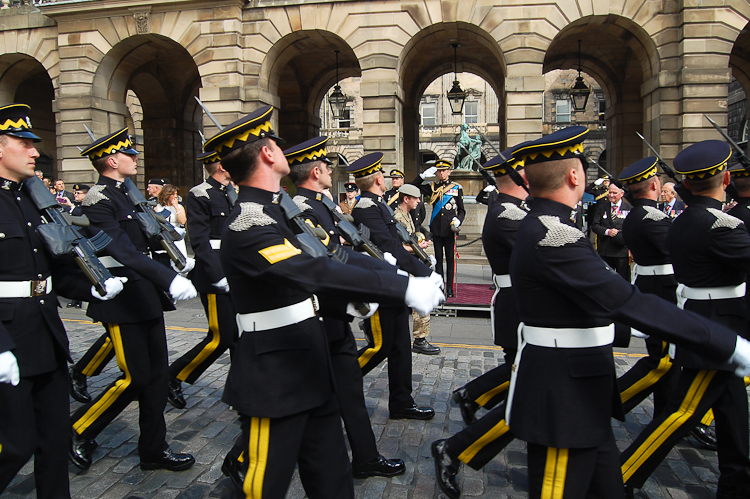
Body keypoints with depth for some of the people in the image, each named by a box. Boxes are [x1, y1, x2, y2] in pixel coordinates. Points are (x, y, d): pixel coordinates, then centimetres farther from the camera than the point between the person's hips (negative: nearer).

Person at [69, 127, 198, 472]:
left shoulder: (124, 195, 15)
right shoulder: (98, 200, -14)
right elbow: (123, 250, -28)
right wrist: (169, 280, -38)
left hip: (146, 294, 9)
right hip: (122, 298, -9)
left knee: (157, 373, 10)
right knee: (136, 378, -3)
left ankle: (154, 449, 21)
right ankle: (76, 431, 19)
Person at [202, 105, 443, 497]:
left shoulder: (273, 211, 11)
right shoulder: (248, 223, -22)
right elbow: (316, 272, -34)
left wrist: (352, 297, 9)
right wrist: (405, 288, -35)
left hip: (309, 369, 9)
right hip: (275, 381, -9)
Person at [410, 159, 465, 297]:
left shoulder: (457, 188, 6)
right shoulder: (432, 187, 10)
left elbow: (462, 210, 8)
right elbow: (413, 186, 10)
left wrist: (458, 221, -11)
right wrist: (424, 175, -1)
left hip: (450, 229, -2)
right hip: (436, 229, 2)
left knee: (450, 259, 0)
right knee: (438, 258, 7)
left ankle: (450, 288, 7)